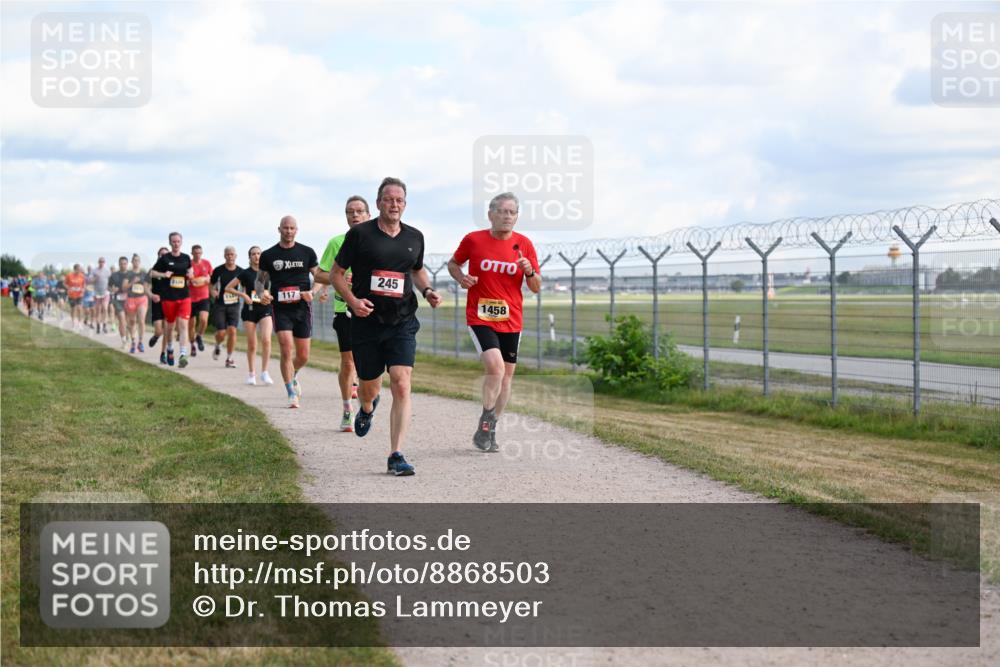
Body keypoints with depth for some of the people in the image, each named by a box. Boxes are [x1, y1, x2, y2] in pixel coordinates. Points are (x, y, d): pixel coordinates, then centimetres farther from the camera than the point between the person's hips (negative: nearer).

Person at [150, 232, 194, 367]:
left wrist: (190, 275, 1)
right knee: (170, 325, 10)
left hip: (184, 297, 1)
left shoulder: (186, 258, 8)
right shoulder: (165, 258, 0)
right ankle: (170, 349, 35)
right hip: (168, 297, -1)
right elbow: (152, 273, 4)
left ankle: (183, 355, -19)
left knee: (183, 325, -13)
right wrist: (164, 275, -14)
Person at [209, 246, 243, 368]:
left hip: (234, 304, 1)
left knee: (232, 330, -10)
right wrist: (213, 292, -12)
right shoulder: (218, 270, -2)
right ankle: (217, 346, 29)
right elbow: (211, 284, 9)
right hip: (220, 304, -1)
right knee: (221, 332, -7)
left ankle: (229, 359, 1)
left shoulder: (240, 272, 1)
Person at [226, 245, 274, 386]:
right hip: (250, 310, -1)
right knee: (251, 344, 3)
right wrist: (243, 295, -10)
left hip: (265, 309, 1)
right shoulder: (245, 273, 0)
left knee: (266, 340, -18)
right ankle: (251, 374, 18)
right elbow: (228, 288, 2)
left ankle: (264, 372, -10)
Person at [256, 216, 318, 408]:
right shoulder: (268, 255, 4)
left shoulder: (307, 253, 4)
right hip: (281, 309, -1)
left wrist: (312, 292, -11)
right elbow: (259, 280, 12)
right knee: (286, 350, -15)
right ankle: (292, 394, -6)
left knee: (303, 356, 6)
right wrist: (262, 293, -11)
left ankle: (293, 375, 39)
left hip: (302, 308, 1)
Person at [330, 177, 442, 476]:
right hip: (366, 321, -1)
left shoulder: (414, 237, 7)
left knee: (401, 386, -15)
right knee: (369, 388, 12)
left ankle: (396, 456, -14)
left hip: (402, 322, 1)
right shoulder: (359, 234, -4)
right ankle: (367, 408, 52)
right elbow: (336, 273, 2)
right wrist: (353, 300, -14)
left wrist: (427, 291, 5)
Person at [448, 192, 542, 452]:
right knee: (495, 366, -22)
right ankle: (485, 424, -6)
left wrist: (529, 272, -15)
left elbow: (537, 288, 6)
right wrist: (461, 277, -6)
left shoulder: (524, 244, 1)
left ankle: (489, 431, 22)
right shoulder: (473, 240, -3)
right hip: (479, 317, -3)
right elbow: (453, 263, 14)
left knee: (506, 375, 8)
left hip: (511, 320, 3)